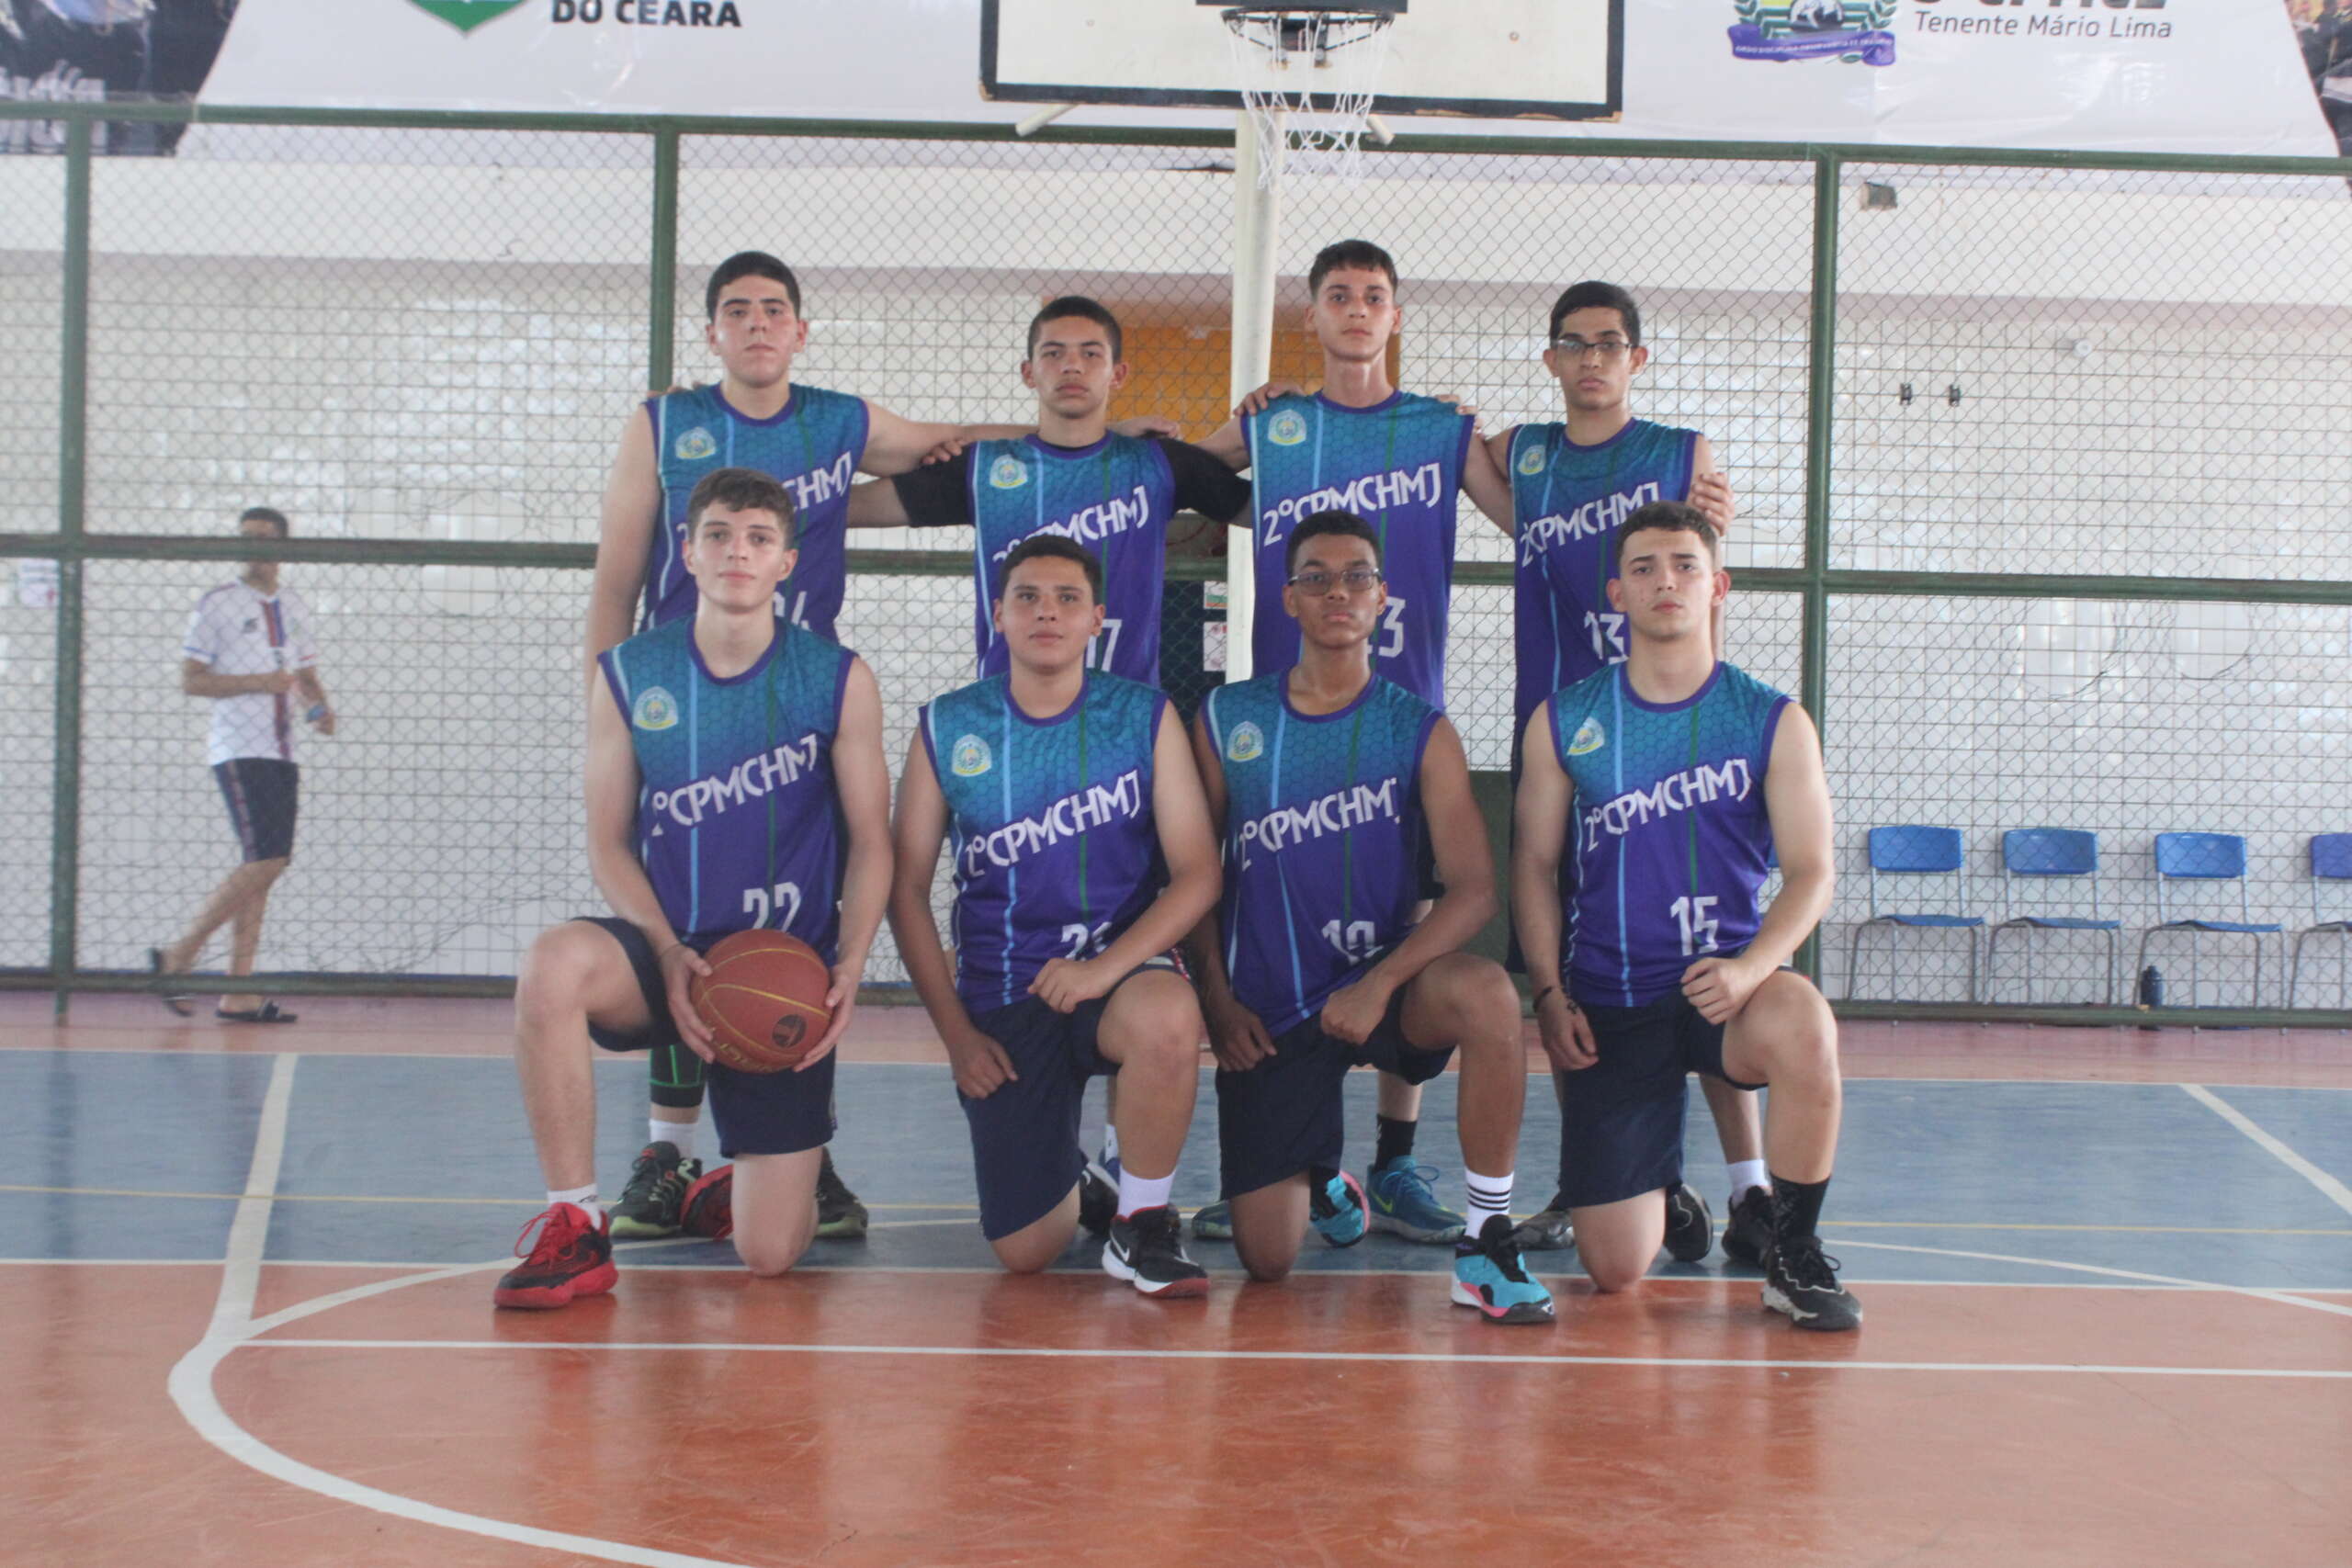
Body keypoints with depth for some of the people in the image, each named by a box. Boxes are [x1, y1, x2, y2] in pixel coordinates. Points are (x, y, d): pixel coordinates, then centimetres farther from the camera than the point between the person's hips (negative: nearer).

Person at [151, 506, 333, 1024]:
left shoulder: (294, 607, 16)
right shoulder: (219, 604, -2)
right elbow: (191, 680, -6)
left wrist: (319, 707, 3)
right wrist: (257, 683, -17)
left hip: (281, 752, 7)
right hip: (239, 751, -7)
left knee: (266, 867, 4)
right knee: (265, 862, -16)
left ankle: (238, 995, 6)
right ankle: (178, 955, -4)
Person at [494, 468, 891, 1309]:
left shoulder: (839, 680, -2)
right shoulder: (627, 675, 0)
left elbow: (870, 841, 2)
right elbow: (608, 843, 2)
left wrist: (849, 968, -13)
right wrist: (668, 955, -14)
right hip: (669, 951, 1)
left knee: (769, 1254, -7)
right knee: (554, 964, -36)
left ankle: (737, 1189, 34)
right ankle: (574, 1230, -20)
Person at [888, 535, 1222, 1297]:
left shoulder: (1144, 717, -2)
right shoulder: (945, 729, 0)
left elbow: (1197, 873, -7)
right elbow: (907, 891, 4)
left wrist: (1106, 968, -22)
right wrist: (956, 1033, -3)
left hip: (1117, 973, -1)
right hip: (1001, 1001, 1)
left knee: (1168, 1016, -39)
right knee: (1024, 1251, -5)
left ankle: (1142, 1223, -14)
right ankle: (1069, 1176, 34)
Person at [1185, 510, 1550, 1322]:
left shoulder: (1421, 731, -3)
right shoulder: (1226, 720, 3)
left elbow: (1473, 888, -12)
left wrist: (1380, 984, -25)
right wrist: (1217, 999, -2)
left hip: (1382, 985, -1)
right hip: (1268, 1012, 1)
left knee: (1486, 991, -37)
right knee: (1266, 1261, -4)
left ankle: (1487, 1241, -21)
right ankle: (1318, 1180, 35)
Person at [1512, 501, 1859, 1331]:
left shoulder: (1774, 722, 1)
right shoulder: (1564, 723, 4)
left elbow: (1810, 872, -4)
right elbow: (1534, 863, 8)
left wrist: (1751, 967, -23)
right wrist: (1549, 992, -5)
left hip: (1725, 982, -1)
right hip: (1609, 1005, 1)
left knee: (1801, 1025, -40)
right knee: (1616, 1271, -7)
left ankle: (1795, 1257, -16)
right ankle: (1660, 1192, 33)